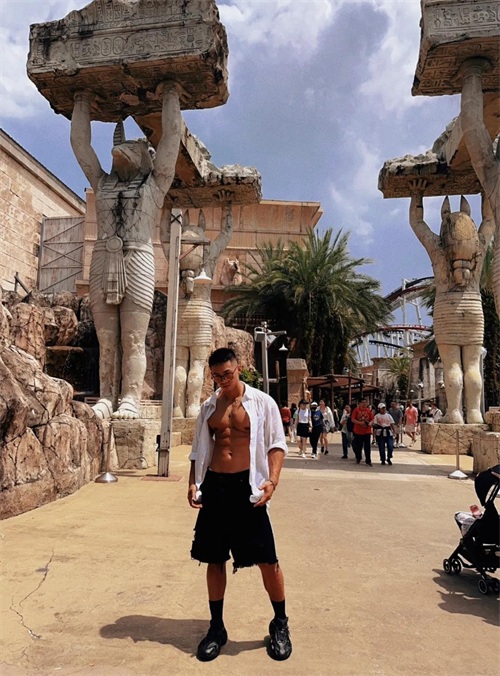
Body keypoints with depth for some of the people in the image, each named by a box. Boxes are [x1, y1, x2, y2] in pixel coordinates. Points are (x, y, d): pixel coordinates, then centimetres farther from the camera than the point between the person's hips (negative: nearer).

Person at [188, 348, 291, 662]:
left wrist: (272, 480, -16)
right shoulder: (209, 406, 10)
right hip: (214, 486, 4)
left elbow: (277, 444, -3)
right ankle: (217, 627, 29)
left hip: (248, 486, -4)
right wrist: (193, 483, 4)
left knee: (267, 559, 0)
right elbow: (200, 448, 16)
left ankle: (280, 624, 24)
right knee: (214, 558, 11)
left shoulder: (262, 402, -2)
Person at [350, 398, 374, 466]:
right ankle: (358, 459, 29)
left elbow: (372, 419, 6)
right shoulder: (356, 410, -3)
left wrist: (370, 423, -16)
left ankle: (368, 461, 7)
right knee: (358, 446, 10)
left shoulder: (369, 410, 4)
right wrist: (360, 422, -20)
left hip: (367, 431, 1)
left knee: (367, 447, 0)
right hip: (358, 431, -1)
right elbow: (352, 419, -7)